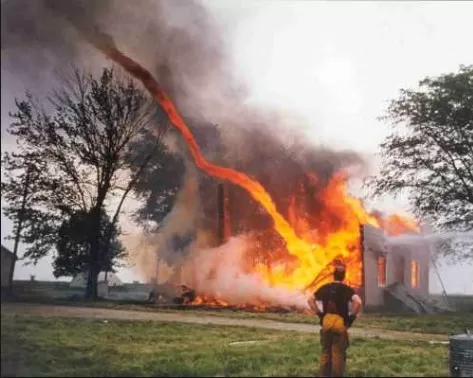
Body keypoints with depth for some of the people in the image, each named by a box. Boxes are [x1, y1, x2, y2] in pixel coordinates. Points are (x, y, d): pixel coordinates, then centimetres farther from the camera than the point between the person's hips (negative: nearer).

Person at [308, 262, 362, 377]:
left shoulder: (325, 288, 5)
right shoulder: (346, 289, -6)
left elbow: (310, 300, 8)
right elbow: (358, 302, -21)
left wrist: (319, 313, 8)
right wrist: (351, 316, -9)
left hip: (326, 322, 3)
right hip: (340, 323, -3)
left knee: (325, 351, 15)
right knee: (338, 353, 5)